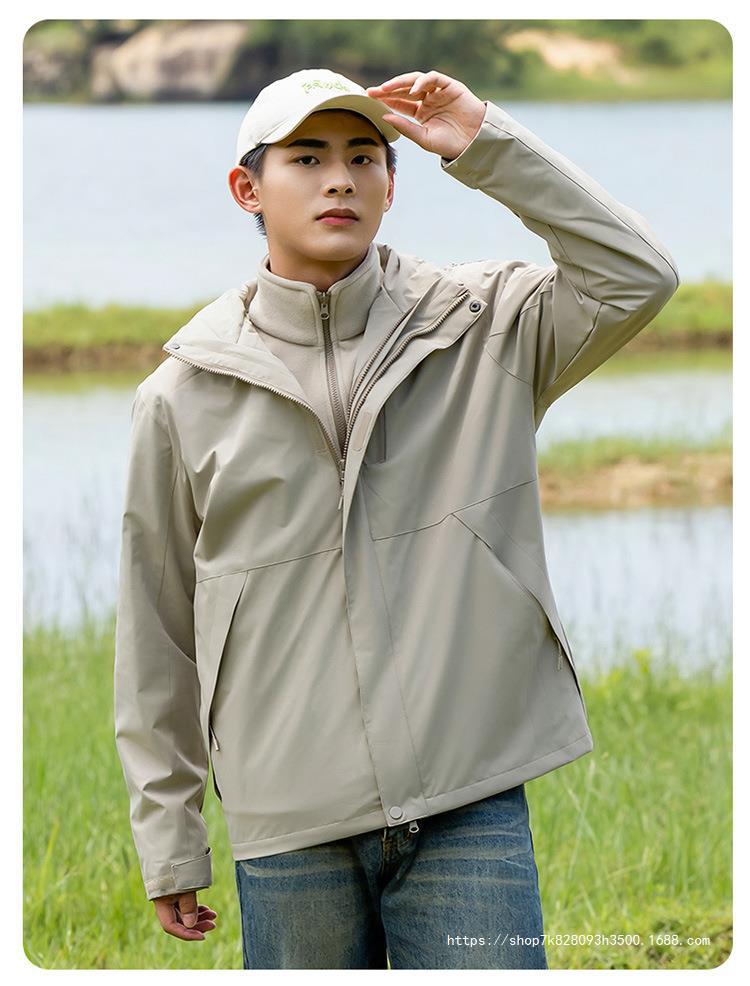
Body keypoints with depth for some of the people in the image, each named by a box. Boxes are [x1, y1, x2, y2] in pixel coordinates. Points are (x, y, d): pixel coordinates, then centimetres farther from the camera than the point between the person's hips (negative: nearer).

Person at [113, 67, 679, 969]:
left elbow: (637, 278, -9)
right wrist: (168, 841, 8)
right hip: (290, 832, 1)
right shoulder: (186, 395, 4)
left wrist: (489, 149, -11)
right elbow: (157, 637, 8)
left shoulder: (483, 329, 5)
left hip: (469, 808, 0)